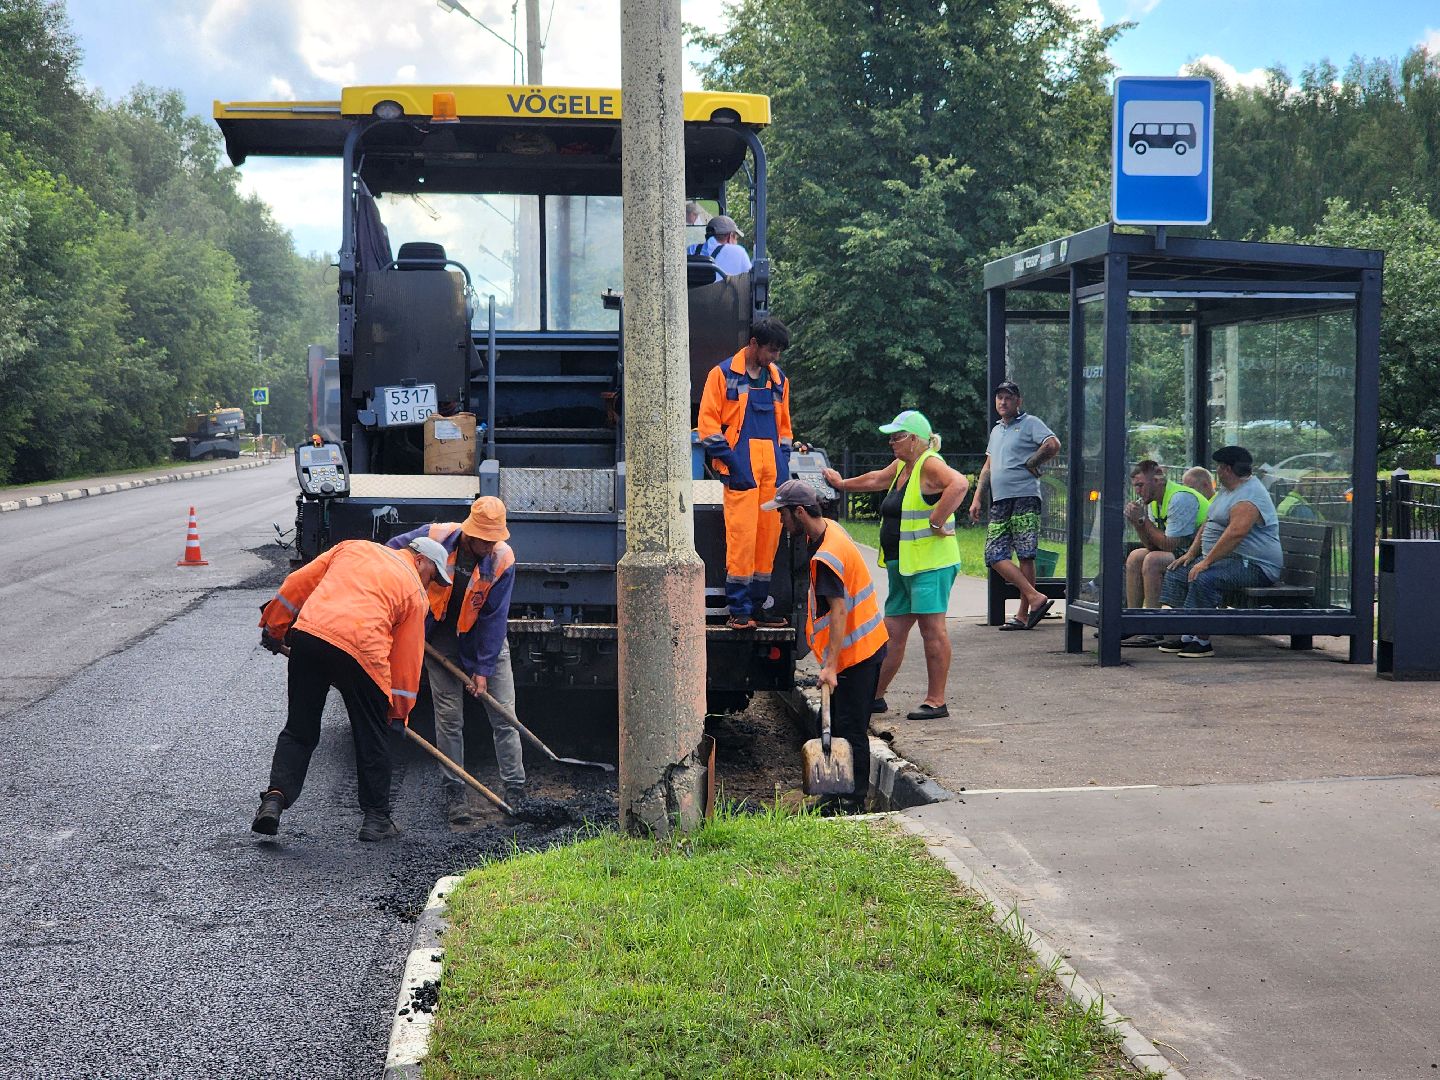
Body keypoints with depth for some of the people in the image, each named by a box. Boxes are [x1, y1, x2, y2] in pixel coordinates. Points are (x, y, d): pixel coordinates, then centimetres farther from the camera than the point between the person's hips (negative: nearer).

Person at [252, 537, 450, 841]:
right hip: (359, 650, -3)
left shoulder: (353, 548, 24)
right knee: (372, 739, 13)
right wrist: (400, 710, 22)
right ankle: (376, 819, 19)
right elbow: (407, 657, 14)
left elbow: (298, 583, 20)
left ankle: (276, 796, -2)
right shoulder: (415, 591, 14)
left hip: (307, 634, 3)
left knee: (299, 731, 15)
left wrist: (273, 627, 28)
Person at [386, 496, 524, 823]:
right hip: (441, 638, 0)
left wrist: (483, 668, -16)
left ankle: (515, 792, 5)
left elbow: (494, 618, -16)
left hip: (486, 637, 0)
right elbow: (393, 549, -2)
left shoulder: (503, 558, -21)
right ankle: (454, 795, 4)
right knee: (449, 718, -4)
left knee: (504, 716, -2)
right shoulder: (436, 537, -21)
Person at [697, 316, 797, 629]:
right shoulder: (723, 374, 1)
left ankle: (757, 606, 14)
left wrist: (783, 465, 11)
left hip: (772, 470, 6)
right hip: (741, 470, -6)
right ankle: (739, 610, -5)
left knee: (769, 536, 5)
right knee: (741, 535, -10)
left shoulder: (778, 379, 17)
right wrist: (729, 462, -11)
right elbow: (708, 421, -4)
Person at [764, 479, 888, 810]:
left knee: (849, 727, -5)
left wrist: (830, 665, -32)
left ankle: (854, 799, 1)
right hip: (865, 645, 10)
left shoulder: (826, 557, -25)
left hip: (857, 651, -10)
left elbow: (839, 611, -30)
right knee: (840, 723, 15)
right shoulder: (830, 529, 6)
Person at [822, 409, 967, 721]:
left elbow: (959, 484, -30)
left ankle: (936, 701, -3)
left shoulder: (930, 464, -11)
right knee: (893, 631, 13)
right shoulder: (901, 466, 18)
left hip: (930, 563, -10)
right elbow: (875, 479, 38)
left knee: (931, 627, -7)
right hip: (901, 565, 10)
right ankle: (875, 696, 20)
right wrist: (842, 484, 50)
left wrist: (936, 522, -26)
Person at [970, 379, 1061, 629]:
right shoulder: (996, 430, 24)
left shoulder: (1030, 423, 0)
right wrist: (977, 499, 20)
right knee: (994, 555, -3)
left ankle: (1023, 613, -6)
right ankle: (1035, 597, -3)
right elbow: (988, 468, 27)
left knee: (1025, 556, -7)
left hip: (1025, 498, -8)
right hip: (999, 502, 8)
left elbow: (1053, 444, -16)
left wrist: (1031, 464, -6)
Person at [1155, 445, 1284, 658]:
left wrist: (1206, 562, -29)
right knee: (1176, 572, 6)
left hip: (1253, 565, -11)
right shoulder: (1227, 490, 17)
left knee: (1203, 579, -33)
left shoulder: (1248, 497, -19)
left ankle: (1202, 641, -25)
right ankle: (1185, 635, -4)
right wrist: (1191, 553, 12)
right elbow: (1208, 523, 22)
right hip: (1225, 559, 12)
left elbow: (1235, 533, -31)